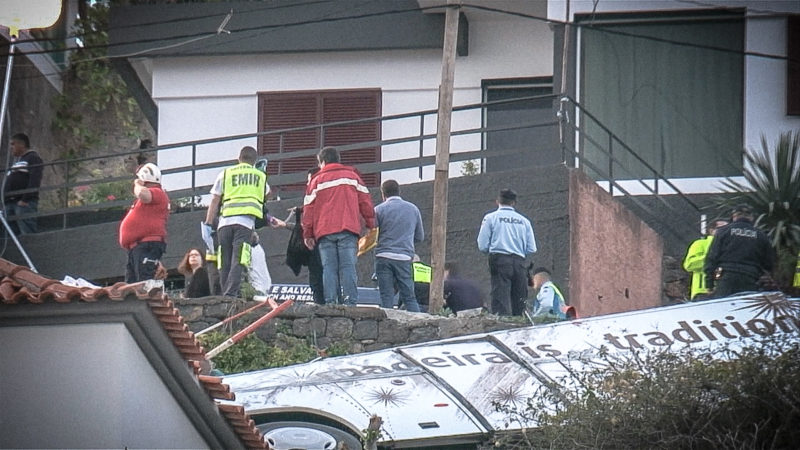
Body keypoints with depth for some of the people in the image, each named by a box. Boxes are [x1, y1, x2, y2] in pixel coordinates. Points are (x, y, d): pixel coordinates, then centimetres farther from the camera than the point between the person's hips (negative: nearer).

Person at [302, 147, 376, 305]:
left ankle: (330, 303, -12)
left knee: (329, 268, -2)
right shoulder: (352, 176, 15)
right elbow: (365, 201, 11)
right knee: (348, 267, -7)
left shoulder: (317, 180, 13)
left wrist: (308, 234, 13)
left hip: (324, 232, 0)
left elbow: (308, 208, 10)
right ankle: (350, 302, -19)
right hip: (348, 230, 0)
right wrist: (371, 225, 17)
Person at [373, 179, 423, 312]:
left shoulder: (379, 210, 2)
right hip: (405, 257, 2)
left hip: (384, 256, -2)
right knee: (409, 297, 4)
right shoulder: (413, 209, 11)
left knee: (386, 297, -1)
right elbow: (420, 237, 17)